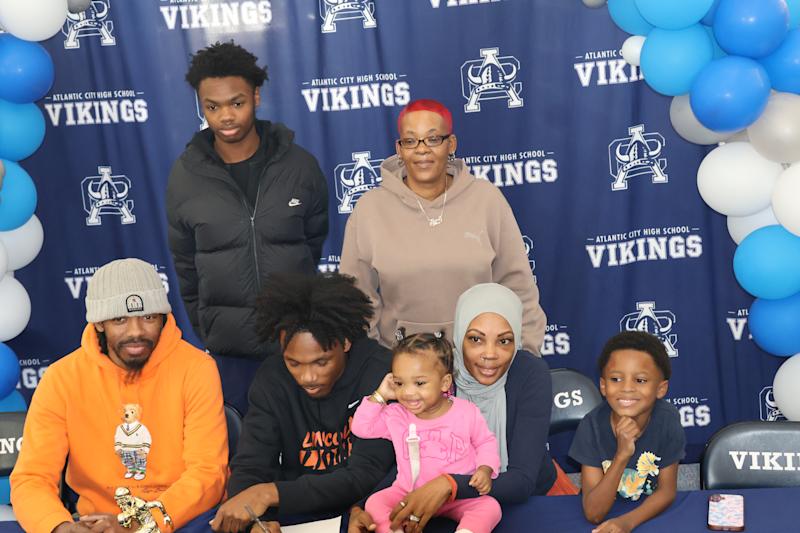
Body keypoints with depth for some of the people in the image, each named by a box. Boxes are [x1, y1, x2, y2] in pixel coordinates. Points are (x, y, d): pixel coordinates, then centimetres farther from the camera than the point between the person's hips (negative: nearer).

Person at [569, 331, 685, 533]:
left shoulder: (667, 419, -17)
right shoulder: (592, 426, -19)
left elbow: (667, 490, -8)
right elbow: (594, 513, -21)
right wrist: (621, 456, -33)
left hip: (652, 514, 1)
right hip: (605, 517, -1)